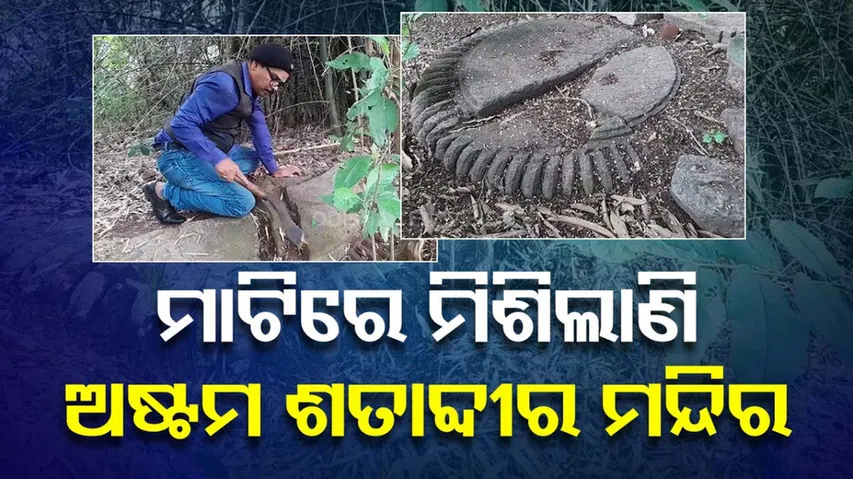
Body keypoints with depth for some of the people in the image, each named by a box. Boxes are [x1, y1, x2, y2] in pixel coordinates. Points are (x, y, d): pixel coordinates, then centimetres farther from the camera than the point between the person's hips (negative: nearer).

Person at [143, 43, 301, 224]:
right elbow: (182, 123, -29)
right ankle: (165, 192, -8)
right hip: (180, 156, -10)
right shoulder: (223, 84, -24)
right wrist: (218, 159, -35)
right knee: (243, 202, -21)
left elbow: (259, 126, 10)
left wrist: (274, 169, 3)